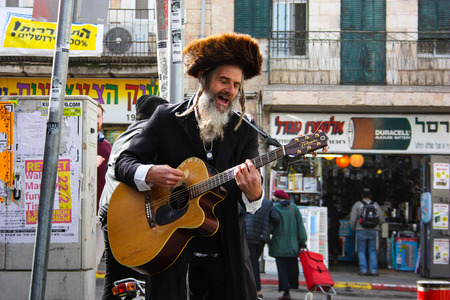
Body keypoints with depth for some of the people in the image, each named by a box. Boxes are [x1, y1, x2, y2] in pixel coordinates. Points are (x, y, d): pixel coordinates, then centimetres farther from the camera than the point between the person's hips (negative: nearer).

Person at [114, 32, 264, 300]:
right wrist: (149, 174, -21)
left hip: (223, 250, 2)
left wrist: (253, 193, -28)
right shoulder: (167, 118, 1)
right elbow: (124, 162, 1)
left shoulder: (245, 131, 4)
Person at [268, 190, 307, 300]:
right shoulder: (293, 207, 7)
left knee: (282, 267, -2)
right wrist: (302, 241, 8)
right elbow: (300, 225, 5)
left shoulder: (274, 208, -4)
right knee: (292, 267, 12)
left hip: (279, 244, -3)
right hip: (293, 244, 3)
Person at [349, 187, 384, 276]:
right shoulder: (375, 205, 9)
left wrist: (353, 228, 15)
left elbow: (353, 219, -2)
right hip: (373, 231, 2)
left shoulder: (357, 204, 1)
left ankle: (363, 270, 0)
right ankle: (374, 270, 3)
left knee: (361, 251, 5)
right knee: (372, 251, 8)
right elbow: (381, 219, 7)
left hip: (361, 230, -2)